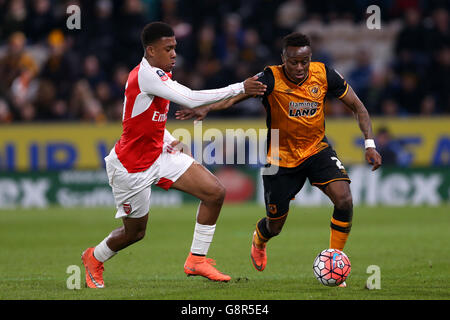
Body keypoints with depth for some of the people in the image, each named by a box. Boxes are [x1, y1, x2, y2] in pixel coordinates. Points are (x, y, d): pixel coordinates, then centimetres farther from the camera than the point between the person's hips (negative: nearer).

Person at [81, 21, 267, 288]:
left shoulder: (160, 75, 6)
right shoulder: (145, 75, -25)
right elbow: (191, 99, -33)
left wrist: (168, 140, 5)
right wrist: (240, 88, -31)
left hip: (159, 155, 9)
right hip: (132, 166, -9)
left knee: (215, 193, -7)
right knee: (135, 231, 6)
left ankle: (197, 260, 2)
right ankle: (94, 258, 36)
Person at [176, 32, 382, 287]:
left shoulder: (324, 75, -12)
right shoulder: (272, 79, -21)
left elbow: (358, 107, -2)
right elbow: (236, 95, -34)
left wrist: (370, 144, -12)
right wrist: (206, 108, -52)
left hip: (317, 150, 2)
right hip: (281, 158, -2)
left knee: (344, 200, -23)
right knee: (275, 226, 8)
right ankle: (259, 240, 49)